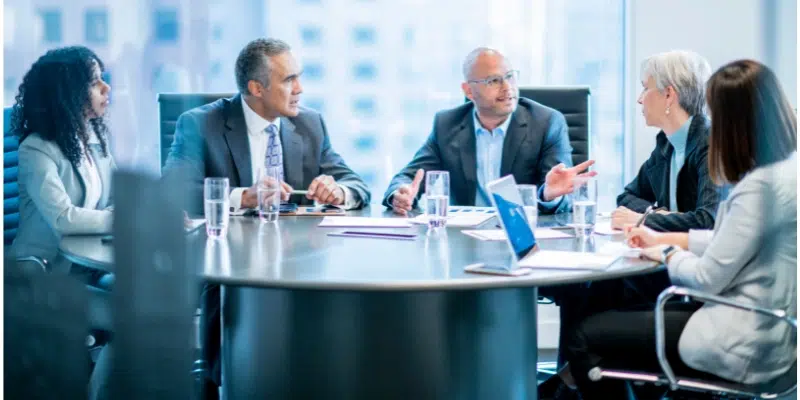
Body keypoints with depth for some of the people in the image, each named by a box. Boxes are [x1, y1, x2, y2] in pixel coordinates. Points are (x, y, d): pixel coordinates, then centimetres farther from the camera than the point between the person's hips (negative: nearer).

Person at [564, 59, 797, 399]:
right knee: (634, 308, 26)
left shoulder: (760, 186, -25)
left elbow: (707, 278, -20)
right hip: (770, 331, 10)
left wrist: (668, 254, -1)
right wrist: (664, 239, 17)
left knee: (585, 337, -3)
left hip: (744, 345, -10)